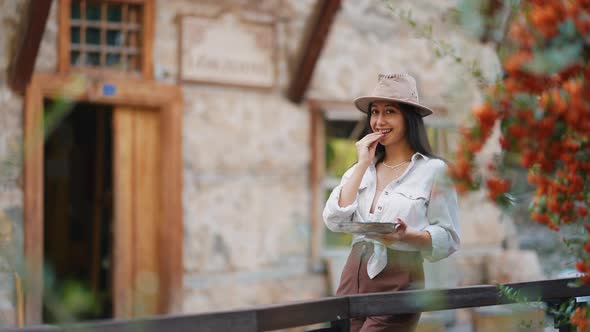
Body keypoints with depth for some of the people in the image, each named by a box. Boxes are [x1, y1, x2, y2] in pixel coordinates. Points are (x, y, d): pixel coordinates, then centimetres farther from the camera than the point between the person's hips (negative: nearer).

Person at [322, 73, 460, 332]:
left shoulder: (433, 170, -2)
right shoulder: (359, 171, 14)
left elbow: (448, 238, -5)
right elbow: (334, 221, -1)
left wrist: (408, 236, -23)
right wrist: (363, 165, -1)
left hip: (398, 283, -5)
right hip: (353, 278, 5)